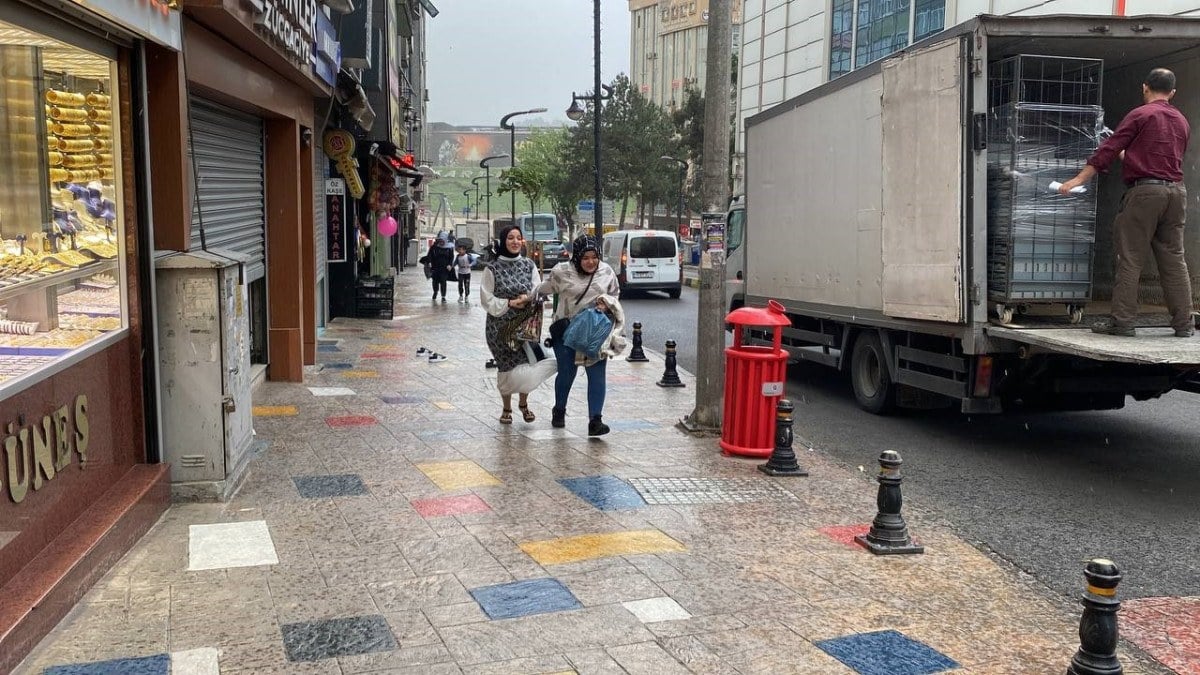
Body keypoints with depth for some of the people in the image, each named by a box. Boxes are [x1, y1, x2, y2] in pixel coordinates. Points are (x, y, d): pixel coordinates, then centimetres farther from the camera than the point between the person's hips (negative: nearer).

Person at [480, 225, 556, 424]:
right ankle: (506, 408, 24)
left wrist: (528, 298, -17)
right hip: (500, 327, -2)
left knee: (527, 366, -5)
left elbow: (538, 293, 4)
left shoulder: (529, 265, 5)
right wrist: (510, 303, -14)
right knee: (506, 367, 3)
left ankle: (523, 402, 22)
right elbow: (487, 300, -4)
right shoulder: (492, 268, -3)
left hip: (525, 325, 2)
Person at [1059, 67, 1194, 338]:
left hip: (1144, 191, -6)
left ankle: (1122, 322, -3)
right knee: (1174, 259, 9)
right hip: (1176, 191, 6)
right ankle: (1184, 324, 10)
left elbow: (1109, 148, -6)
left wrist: (1079, 179, -3)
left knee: (1130, 259, -3)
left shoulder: (1140, 115, -3)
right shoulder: (1181, 121, 17)